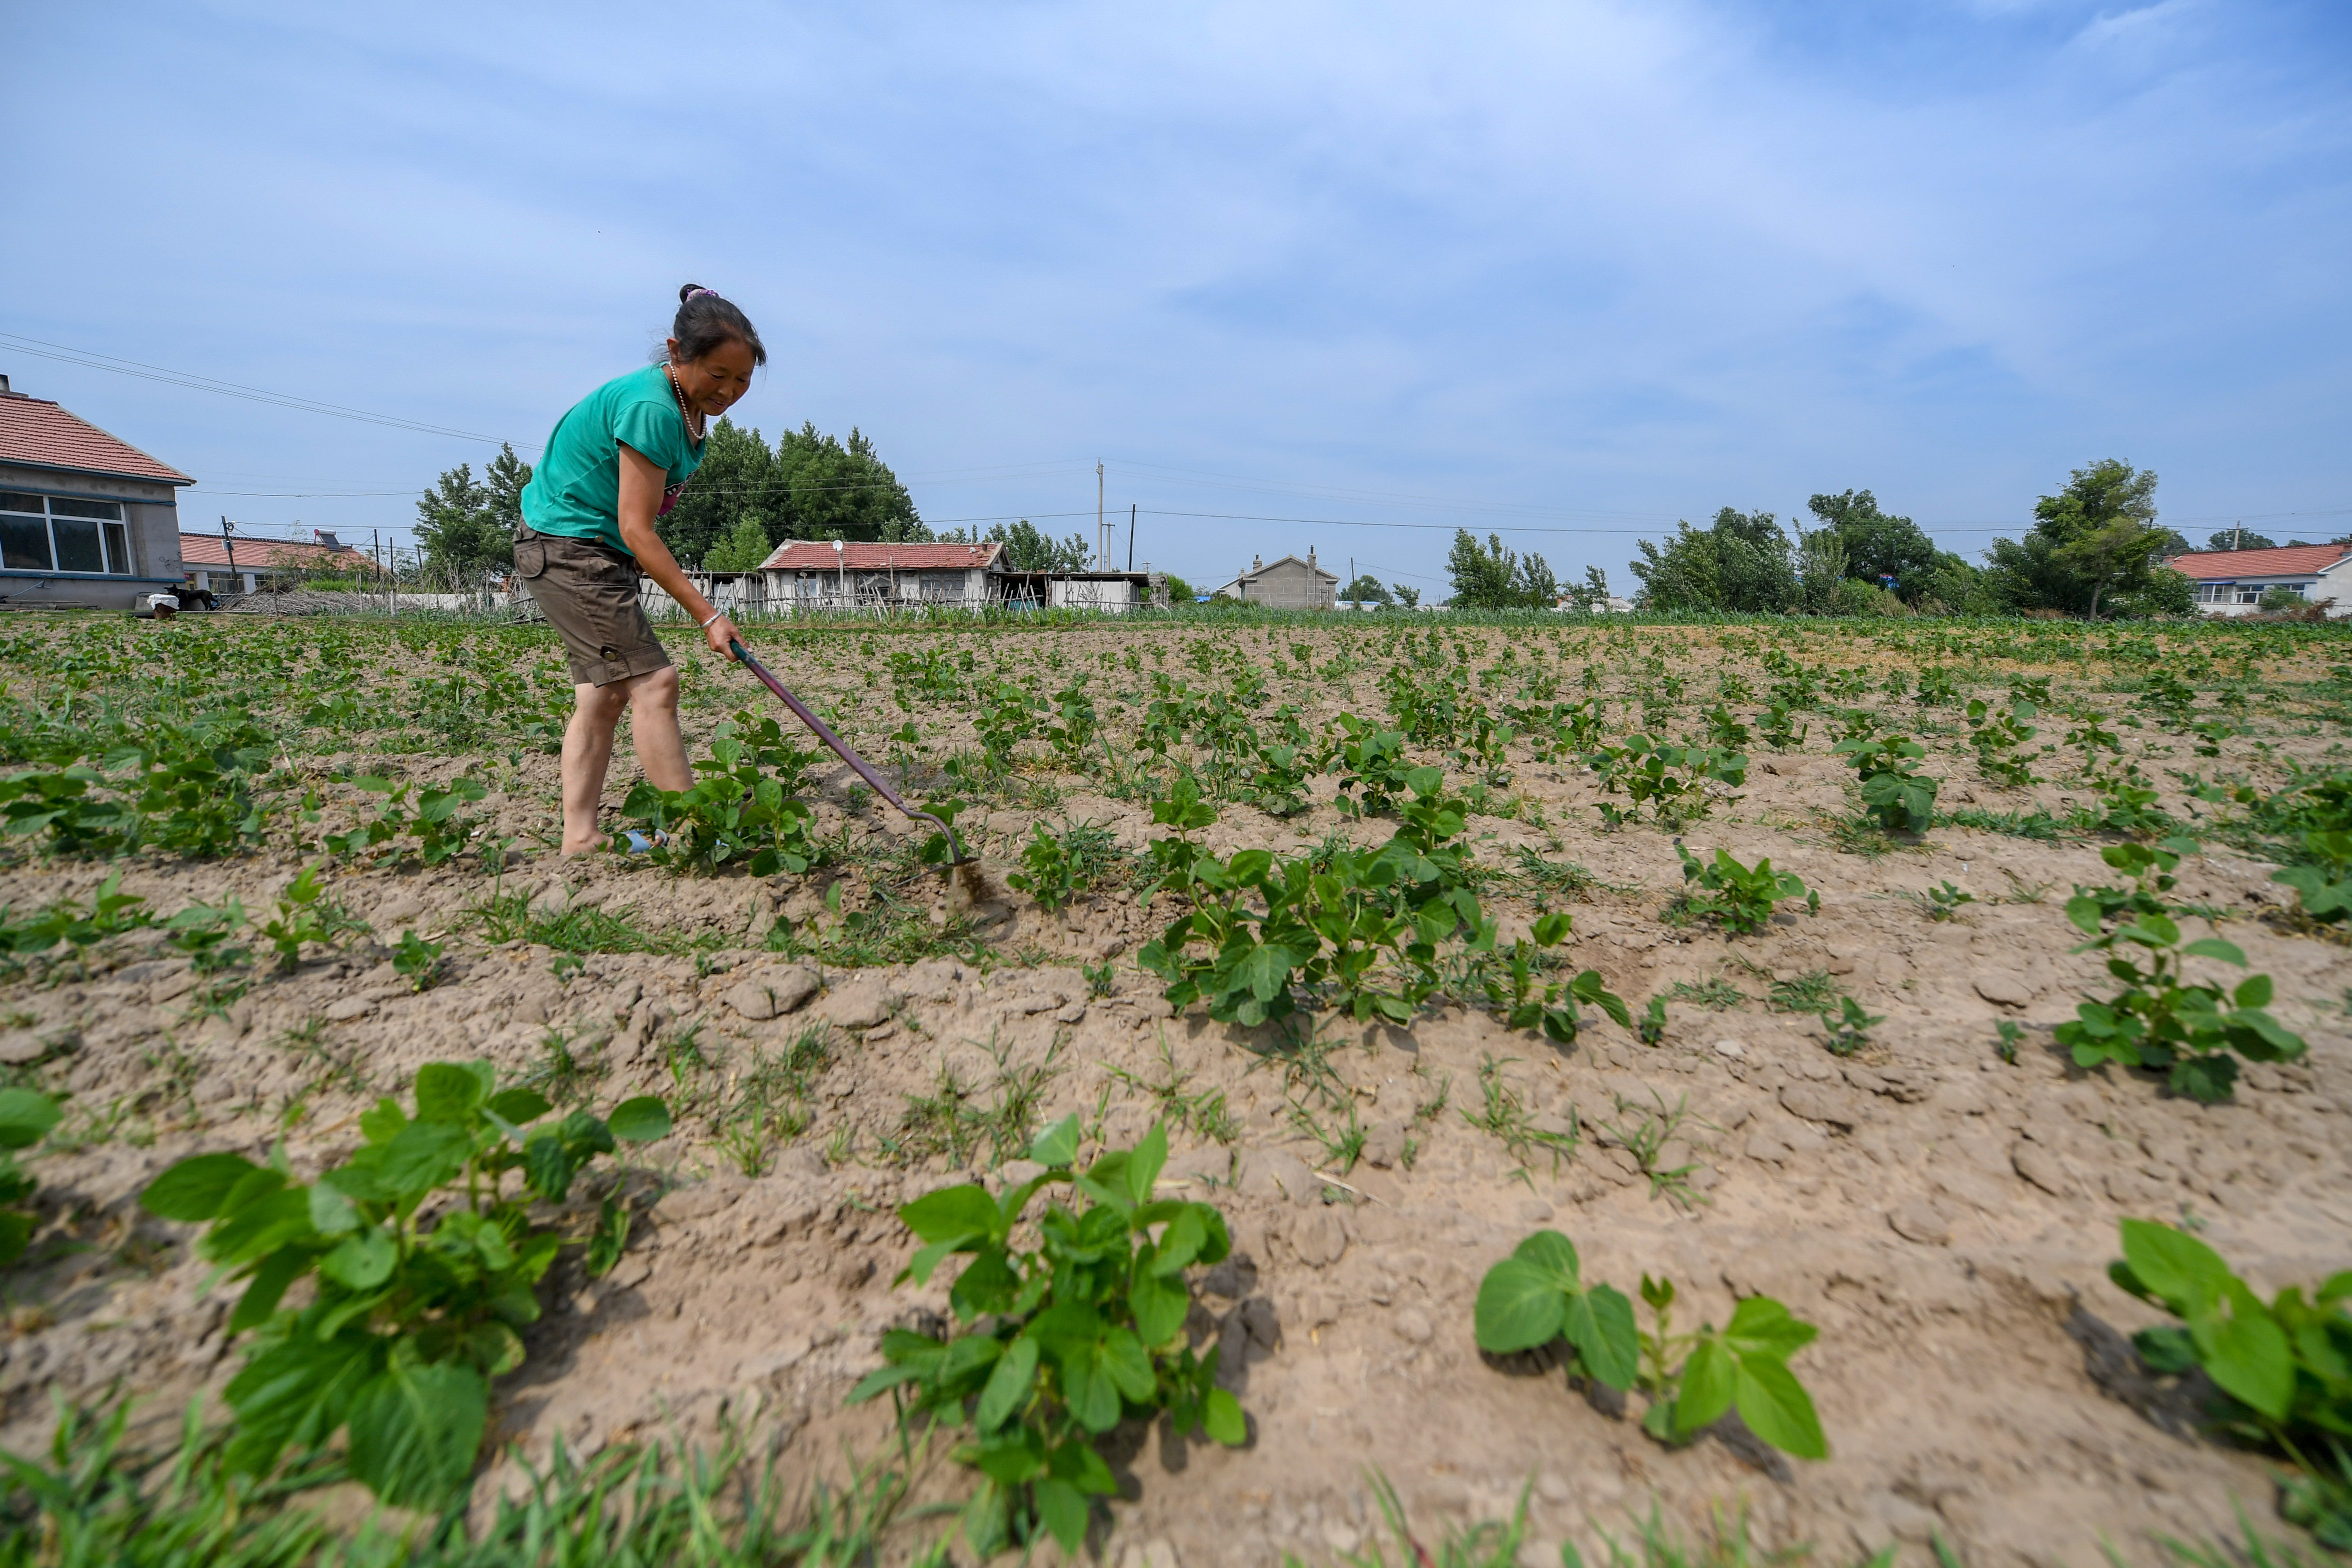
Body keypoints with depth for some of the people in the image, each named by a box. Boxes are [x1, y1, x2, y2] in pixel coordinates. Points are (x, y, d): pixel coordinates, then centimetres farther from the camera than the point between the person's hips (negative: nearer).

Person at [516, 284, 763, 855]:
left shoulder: (692, 405, 6)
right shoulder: (652, 409, -23)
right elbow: (636, 530, -25)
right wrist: (707, 615, -26)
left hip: (599, 551, 10)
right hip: (565, 545, -10)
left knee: (604, 693, 5)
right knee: (652, 680, -15)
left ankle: (579, 840, 8)